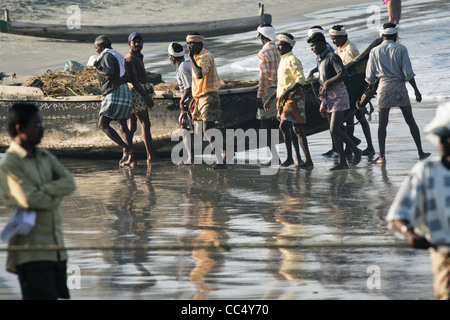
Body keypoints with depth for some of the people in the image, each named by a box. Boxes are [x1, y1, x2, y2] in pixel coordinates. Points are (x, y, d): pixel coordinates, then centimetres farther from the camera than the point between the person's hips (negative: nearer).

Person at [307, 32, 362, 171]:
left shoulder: (332, 57, -13)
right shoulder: (321, 60, 15)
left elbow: (343, 74, -27)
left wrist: (328, 82, -20)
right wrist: (322, 104, 20)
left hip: (338, 95, -9)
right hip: (328, 97, 9)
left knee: (335, 130, -15)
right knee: (333, 131, 5)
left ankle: (356, 150, 1)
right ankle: (342, 161, 6)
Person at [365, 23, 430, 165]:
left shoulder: (374, 52, 2)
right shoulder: (401, 49, -4)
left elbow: (369, 77, 6)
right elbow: (408, 73, -8)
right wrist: (416, 90, 0)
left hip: (383, 88, 1)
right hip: (399, 86, -1)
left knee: (382, 123, 5)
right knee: (410, 120, 9)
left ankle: (382, 156, -2)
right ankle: (421, 152, 11)